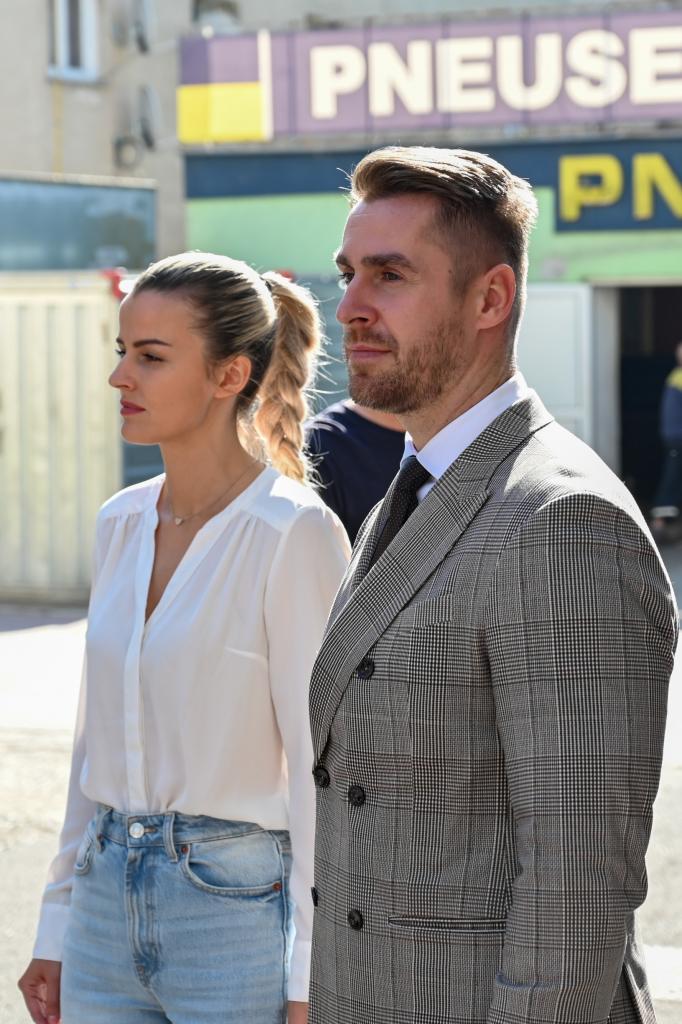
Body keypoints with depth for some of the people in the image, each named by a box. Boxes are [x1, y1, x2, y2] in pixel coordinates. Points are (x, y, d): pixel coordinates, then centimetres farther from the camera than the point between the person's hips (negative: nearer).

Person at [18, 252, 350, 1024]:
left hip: (241, 905, -6)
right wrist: (57, 928, 15)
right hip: (109, 901, 6)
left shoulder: (294, 533, -12)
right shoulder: (121, 523, 8)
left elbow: (319, 765, -13)